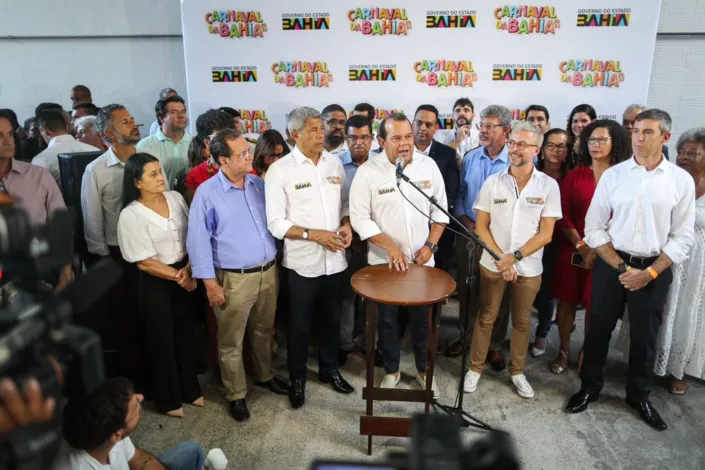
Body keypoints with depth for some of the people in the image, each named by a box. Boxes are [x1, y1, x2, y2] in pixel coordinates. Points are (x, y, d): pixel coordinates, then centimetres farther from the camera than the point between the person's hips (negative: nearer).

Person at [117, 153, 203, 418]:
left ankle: (190, 389, 39)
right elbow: (144, 263, -16)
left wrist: (188, 270, -11)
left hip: (185, 275, 5)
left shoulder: (175, 198, -2)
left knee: (185, 334, 19)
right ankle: (168, 399, 32)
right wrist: (177, 276, -13)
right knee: (162, 340, 11)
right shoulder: (131, 215, -17)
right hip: (155, 284, -5)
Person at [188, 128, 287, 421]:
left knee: (264, 332, 21)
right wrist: (210, 284, -12)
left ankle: (264, 376, 43)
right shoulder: (207, 193, -12)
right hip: (234, 279, -4)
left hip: (268, 272, 5)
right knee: (231, 342, 9)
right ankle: (236, 395, 27)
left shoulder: (259, 184, 3)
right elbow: (198, 241, -10)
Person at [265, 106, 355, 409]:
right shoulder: (280, 170, -11)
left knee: (331, 319, 19)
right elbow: (275, 223, -12)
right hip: (302, 262, -4)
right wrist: (314, 234, -21)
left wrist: (346, 224, -8)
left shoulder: (335, 163, 4)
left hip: (335, 259, 4)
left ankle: (329, 369, 40)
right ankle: (297, 378, 32)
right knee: (300, 324, 12)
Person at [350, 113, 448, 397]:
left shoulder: (428, 165, -4)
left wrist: (430, 245, -7)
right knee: (387, 318, 12)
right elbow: (360, 218, -11)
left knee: (423, 317, 14)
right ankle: (391, 370, 33)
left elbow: (440, 210, 3)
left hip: (422, 258, 2)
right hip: (384, 260, -2)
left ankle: (423, 369, 35)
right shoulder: (368, 172, -12)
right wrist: (390, 246, -19)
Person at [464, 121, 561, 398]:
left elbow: (545, 234, -7)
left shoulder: (548, 186, -6)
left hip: (529, 268, 0)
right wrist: (501, 258, -12)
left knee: (522, 321, 14)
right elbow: (481, 226, -2)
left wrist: (515, 256, -16)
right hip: (492, 265, 0)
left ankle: (517, 371, 31)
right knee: (485, 318, 10)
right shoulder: (492, 183, -4)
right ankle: (475, 368, 26)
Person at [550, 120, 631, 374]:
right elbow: (563, 215, 0)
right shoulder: (575, 175, 4)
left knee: (596, 305, 7)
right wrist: (581, 245, -10)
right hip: (572, 249, 1)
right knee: (567, 300, 6)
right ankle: (564, 351, 22)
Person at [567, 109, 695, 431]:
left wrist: (649, 272, -11)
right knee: (598, 329, 10)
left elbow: (682, 237, -2)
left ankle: (639, 396, 35)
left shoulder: (681, 180, -3)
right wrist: (621, 267, -10)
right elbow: (593, 228, -3)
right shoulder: (613, 175, -4)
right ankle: (589, 388, 31)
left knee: (645, 336, 13)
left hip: (655, 269, 0)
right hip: (611, 264, 0)